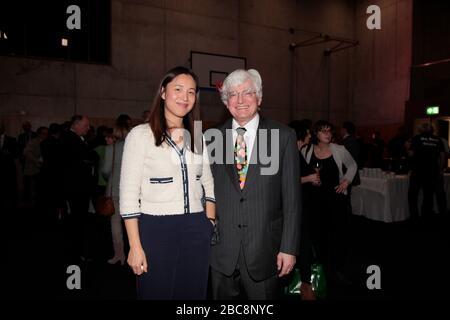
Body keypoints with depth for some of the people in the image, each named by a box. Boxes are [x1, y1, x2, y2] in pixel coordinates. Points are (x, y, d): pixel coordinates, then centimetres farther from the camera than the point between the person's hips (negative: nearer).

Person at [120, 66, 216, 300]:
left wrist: (211, 226, 4)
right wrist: (135, 246, -12)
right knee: (157, 293, 9)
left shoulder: (198, 137, 9)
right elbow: (128, 194, -8)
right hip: (156, 229, -4)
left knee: (193, 293, 14)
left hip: (196, 230, 4)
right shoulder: (140, 134, -5)